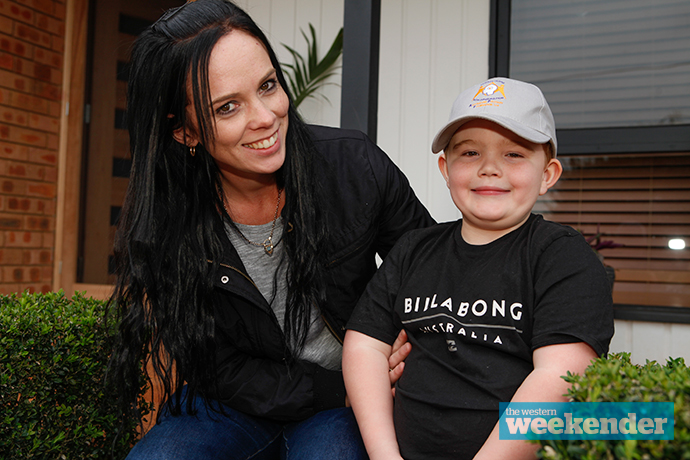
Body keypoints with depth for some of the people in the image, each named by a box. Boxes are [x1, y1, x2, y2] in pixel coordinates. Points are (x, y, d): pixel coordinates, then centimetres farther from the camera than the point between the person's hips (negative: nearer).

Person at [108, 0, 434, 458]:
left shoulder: (355, 164, -16)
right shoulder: (162, 228, -16)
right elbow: (220, 370, -10)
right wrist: (343, 390, -16)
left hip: (345, 409, 0)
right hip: (233, 406, 1)